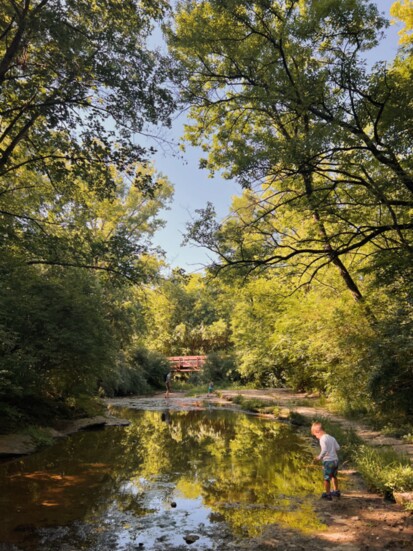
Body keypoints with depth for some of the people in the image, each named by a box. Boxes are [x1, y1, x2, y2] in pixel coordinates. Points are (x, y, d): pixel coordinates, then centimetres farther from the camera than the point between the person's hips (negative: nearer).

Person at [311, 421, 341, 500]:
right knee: (334, 476, 27)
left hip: (328, 461, -8)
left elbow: (324, 450, -26)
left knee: (326, 478, 9)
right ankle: (336, 491, 41)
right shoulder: (332, 438, 6)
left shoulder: (322, 439, -16)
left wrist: (319, 457, -15)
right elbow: (337, 448, 6)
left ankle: (327, 494, 20)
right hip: (335, 459, 8)